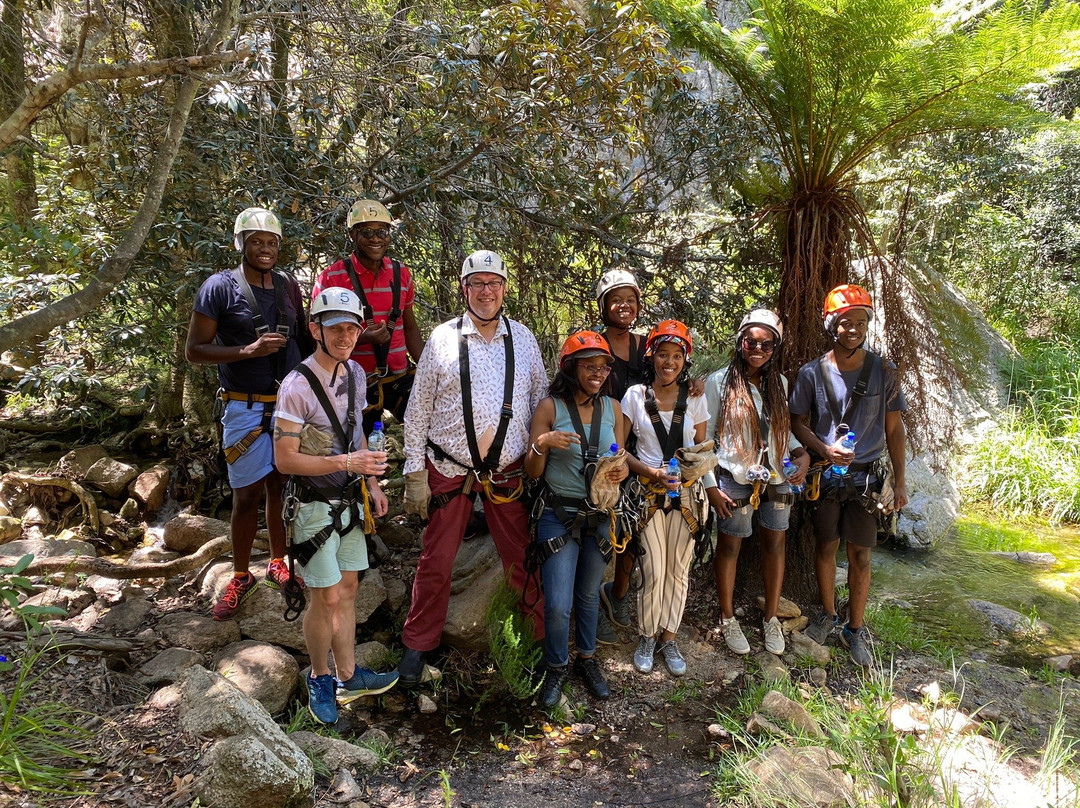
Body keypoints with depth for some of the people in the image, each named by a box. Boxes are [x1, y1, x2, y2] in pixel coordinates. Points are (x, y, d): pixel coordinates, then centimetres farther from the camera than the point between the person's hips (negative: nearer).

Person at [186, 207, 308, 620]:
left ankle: (278, 564, 30)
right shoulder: (220, 287, -7)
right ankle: (241, 577, 20)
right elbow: (194, 350, -10)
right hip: (246, 408, -4)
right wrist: (249, 350, -21)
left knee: (281, 488, 13)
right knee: (247, 496, 2)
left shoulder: (288, 285, 8)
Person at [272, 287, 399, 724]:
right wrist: (347, 462, -28)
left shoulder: (356, 373, 3)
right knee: (326, 599, 3)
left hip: (351, 500, 7)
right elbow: (285, 459, -20)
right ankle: (320, 679, 26)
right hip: (316, 505, -7)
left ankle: (348, 677, 30)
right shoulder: (297, 387, -21)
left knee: (347, 590, 15)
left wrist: (372, 483, 12)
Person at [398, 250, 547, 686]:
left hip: (508, 473, 1)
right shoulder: (443, 338, -2)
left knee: (523, 559, 9)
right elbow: (418, 409, 1)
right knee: (435, 562, 9)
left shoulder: (523, 338, 4)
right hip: (449, 471, -1)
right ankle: (417, 645, 28)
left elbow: (541, 402, 10)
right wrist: (415, 474, -2)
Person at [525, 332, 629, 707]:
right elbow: (532, 472, -6)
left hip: (600, 516, 4)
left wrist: (622, 470, -14)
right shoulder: (551, 407, -9)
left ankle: (586, 659, 39)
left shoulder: (612, 407, 2)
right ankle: (557, 667, 21)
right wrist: (541, 444, -26)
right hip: (559, 516, -3)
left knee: (589, 595, 18)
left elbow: (620, 459, 10)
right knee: (557, 604, -6)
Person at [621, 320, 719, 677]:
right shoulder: (635, 396, 0)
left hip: (687, 494, 2)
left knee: (679, 569, 5)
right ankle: (646, 636, 16)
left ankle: (668, 637, 23)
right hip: (649, 493, -2)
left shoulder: (695, 399, 5)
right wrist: (651, 472, -14)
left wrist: (712, 487, -5)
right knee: (654, 571, -6)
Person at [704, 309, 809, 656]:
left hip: (776, 478, 5)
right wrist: (711, 486, -9)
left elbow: (783, 429, 17)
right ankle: (728, 619, 23)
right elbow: (704, 436, -5)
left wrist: (801, 453, -3)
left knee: (775, 545, 11)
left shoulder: (779, 383, 8)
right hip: (735, 481, -4)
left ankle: (771, 618, 28)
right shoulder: (720, 382, -6)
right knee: (729, 547, 6)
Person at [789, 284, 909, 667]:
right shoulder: (812, 372, -5)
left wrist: (900, 481, 3)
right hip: (824, 475, 0)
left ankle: (855, 629, 21)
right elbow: (798, 423, 3)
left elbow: (894, 429, 3)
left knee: (860, 556, 5)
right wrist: (825, 450, -16)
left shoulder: (884, 372, -3)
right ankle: (827, 615, 32)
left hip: (865, 477, 0)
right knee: (825, 547, 12)